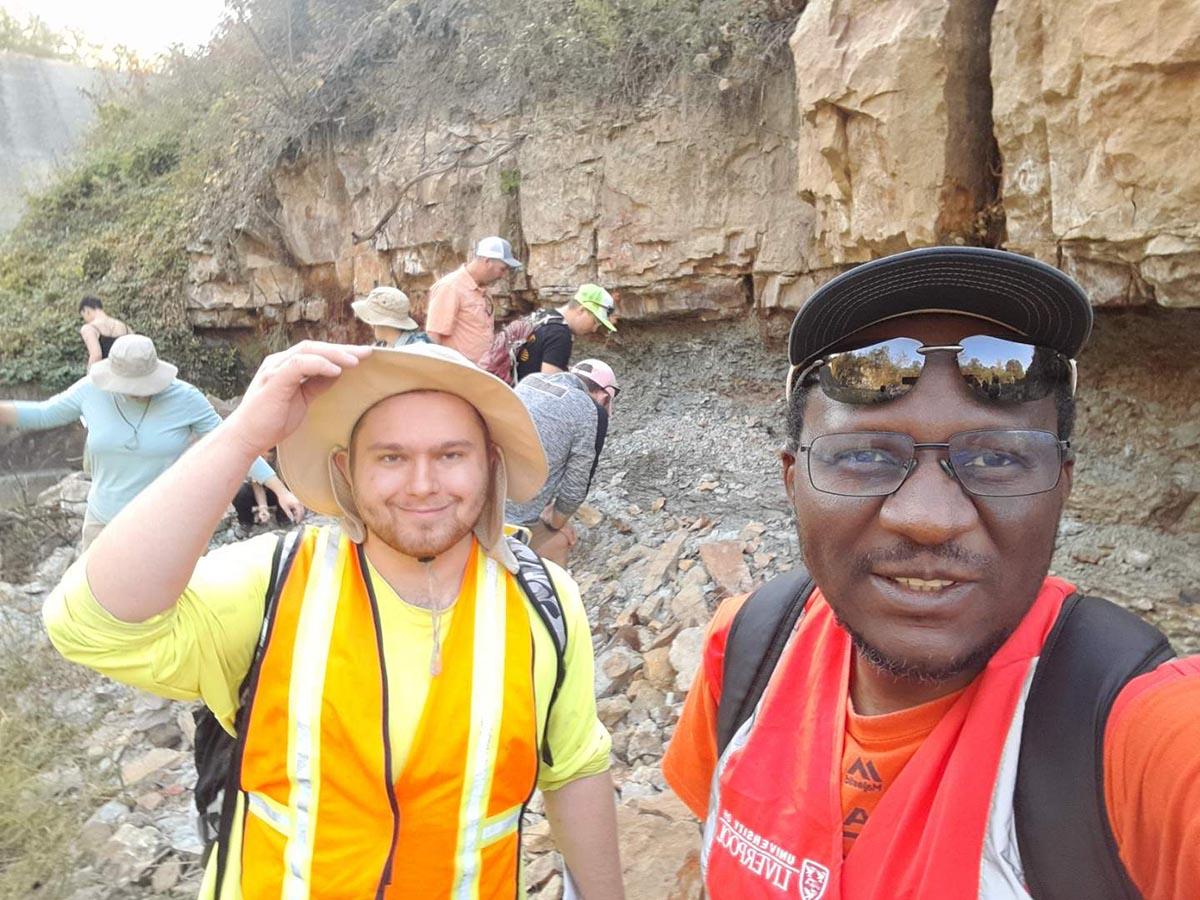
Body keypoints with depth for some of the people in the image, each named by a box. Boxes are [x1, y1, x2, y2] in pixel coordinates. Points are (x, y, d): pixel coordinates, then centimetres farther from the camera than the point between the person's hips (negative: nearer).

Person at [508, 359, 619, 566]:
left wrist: (545, 510, 29)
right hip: (508, 522, -7)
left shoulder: (531, 380, 13)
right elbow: (575, 488, -1)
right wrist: (555, 523, 18)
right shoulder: (590, 412, -5)